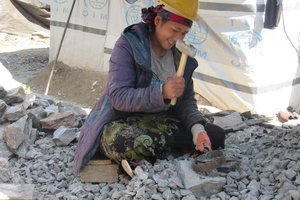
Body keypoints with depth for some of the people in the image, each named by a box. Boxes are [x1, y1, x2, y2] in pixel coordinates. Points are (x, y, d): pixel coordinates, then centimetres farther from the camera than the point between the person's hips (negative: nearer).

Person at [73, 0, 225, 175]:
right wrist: (162, 92, -36)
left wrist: (197, 127, -17)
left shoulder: (182, 55, 1)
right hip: (121, 123, -6)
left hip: (162, 122, 6)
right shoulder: (128, 45, -15)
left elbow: (187, 100, 4)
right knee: (128, 143, -41)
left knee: (216, 135, -12)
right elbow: (118, 97, -23)